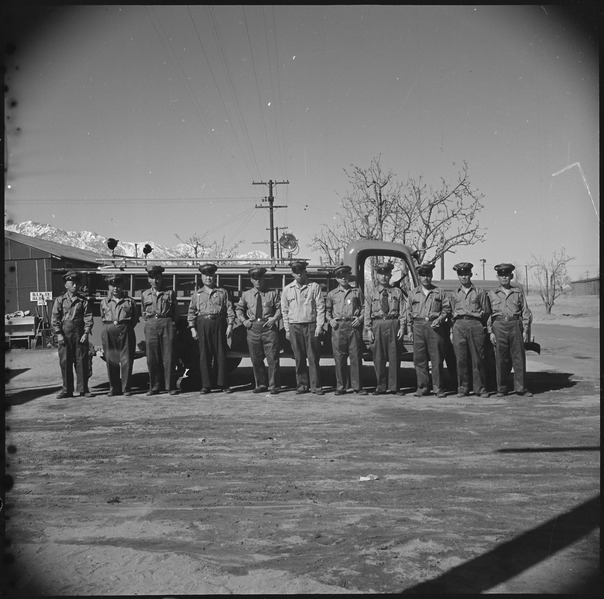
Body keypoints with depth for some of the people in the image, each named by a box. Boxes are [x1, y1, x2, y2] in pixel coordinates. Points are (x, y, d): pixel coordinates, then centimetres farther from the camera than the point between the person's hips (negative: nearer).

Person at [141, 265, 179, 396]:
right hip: (151, 325, 2)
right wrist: (149, 322, 12)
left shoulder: (170, 293, 8)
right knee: (152, 358, 0)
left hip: (167, 324, -2)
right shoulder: (145, 295, 13)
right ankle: (154, 386, 9)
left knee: (168, 357, -4)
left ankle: (170, 386, 2)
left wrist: (170, 323, 5)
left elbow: (174, 312, 12)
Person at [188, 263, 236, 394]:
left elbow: (229, 310, 6)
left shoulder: (222, 292, 11)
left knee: (220, 354, -1)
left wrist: (230, 325, -3)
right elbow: (191, 313, 11)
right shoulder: (196, 294, 13)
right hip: (203, 325, 1)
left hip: (219, 324, -1)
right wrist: (192, 328, 1)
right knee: (204, 356, 0)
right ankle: (206, 385, 6)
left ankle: (221, 383, 6)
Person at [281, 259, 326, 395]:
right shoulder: (287, 289, 9)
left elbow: (320, 307, 2)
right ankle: (302, 385, 14)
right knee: (299, 358, 4)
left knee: (313, 357, -2)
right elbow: (284, 311, 12)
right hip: (294, 327, 2)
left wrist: (319, 326, -5)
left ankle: (316, 386, 4)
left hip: (311, 325, -2)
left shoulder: (314, 287, 3)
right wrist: (287, 330, 7)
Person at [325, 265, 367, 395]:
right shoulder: (332, 294, 14)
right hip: (338, 326, 1)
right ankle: (340, 387, 8)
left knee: (356, 356, -2)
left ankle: (357, 386, 5)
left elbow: (363, 308, 12)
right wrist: (330, 320, 0)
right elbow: (327, 310, 18)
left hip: (354, 325, 0)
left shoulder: (357, 291, 12)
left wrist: (360, 318, -4)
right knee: (339, 358, 0)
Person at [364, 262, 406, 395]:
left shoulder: (397, 292, 9)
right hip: (377, 325, 1)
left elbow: (403, 311, 5)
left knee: (394, 357, 2)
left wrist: (402, 327, -5)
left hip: (393, 325, 0)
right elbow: (367, 313, 7)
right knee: (378, 358, 2)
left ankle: (393, 387, 10)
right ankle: (381, 386, 12)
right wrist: (368, 329, -1)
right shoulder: (372, 294, 10)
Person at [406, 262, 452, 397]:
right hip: (418, 326, 2)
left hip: (435, 327, -2)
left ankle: (438, 387, 4)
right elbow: (409, 313, 14)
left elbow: (447, 309, 8)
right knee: (419, 359, 1)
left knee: (437, 358, -3)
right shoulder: (412, 294, 15)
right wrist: (410, 330, 7)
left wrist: (439, 319, -8)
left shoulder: (439, 293, 11)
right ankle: (422, 387, 8)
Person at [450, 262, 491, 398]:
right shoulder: (454, 294, 17)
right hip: (459, 325, 2)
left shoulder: (480, 292, 10)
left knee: (478, 358, -3)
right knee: (461, 358, -1)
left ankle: (480, 388, 5)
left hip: (476, 324, -2)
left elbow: (486, 312, 11)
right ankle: (462, 388, 7)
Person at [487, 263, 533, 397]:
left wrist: (525, 330, 1)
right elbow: (488, 313, 9)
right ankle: (501, 389, 9)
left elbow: (525, 312, 9)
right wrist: (490, 332, 1)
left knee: (519, 357, 0)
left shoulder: (518, 292, 11)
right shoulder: (492, 293, 10)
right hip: (499, 326, 0)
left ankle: (520, 388, 8)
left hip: (516, 325, 0)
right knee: (501, 359, 1)